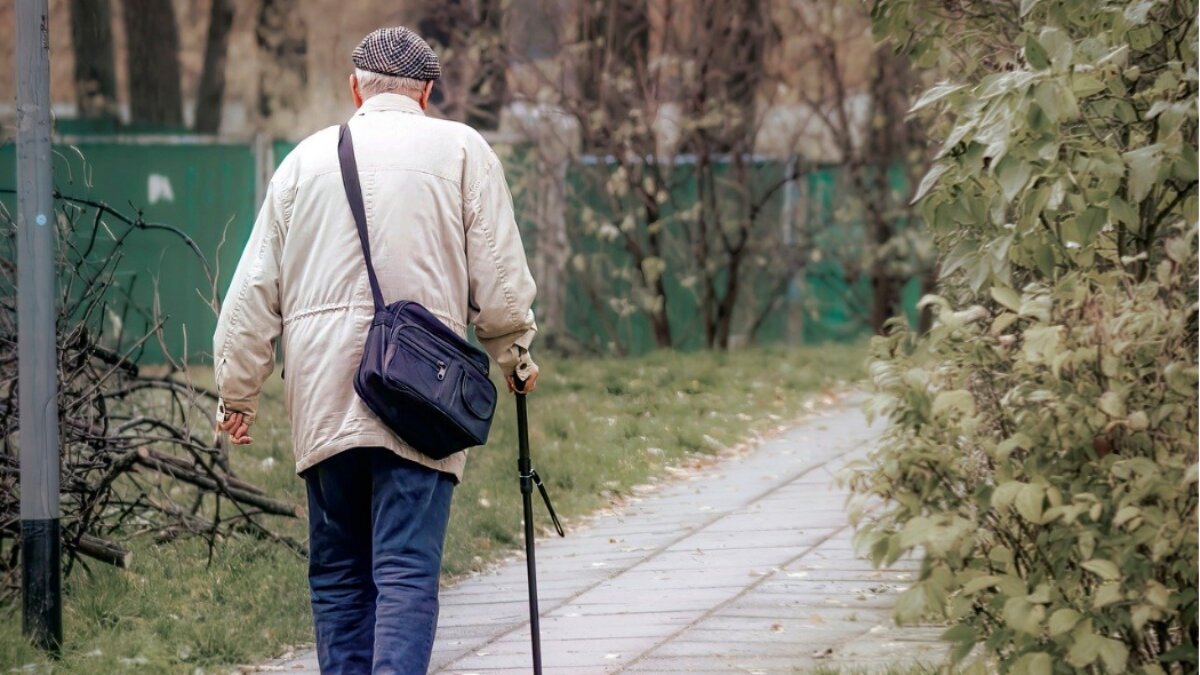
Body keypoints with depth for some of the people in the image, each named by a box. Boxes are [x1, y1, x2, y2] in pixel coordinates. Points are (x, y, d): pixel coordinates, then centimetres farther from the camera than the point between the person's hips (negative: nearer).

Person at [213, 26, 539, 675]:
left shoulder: (307, 158, 12)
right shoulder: (461, 150, 4)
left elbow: (253, 291, 13)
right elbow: (500, 280, 2)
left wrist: (237, 393, 21)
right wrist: (515, 356, 19)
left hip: (321, 401, 3)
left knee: (338, 575, 12)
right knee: (407, 572, -9)